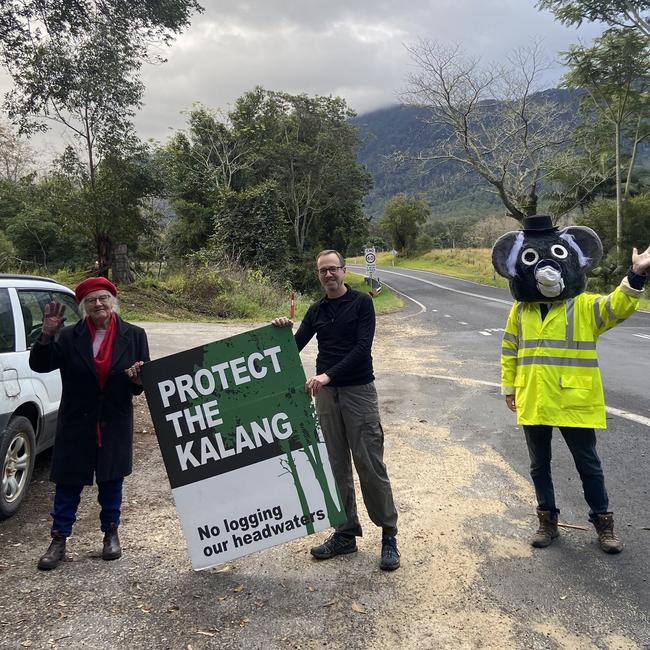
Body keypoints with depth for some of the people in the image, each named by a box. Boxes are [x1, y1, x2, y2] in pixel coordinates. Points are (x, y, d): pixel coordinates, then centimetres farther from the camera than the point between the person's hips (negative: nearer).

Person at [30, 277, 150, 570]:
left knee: (111, 480, 13)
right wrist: (47, 335, -22)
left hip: (115, 424, 1)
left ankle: (111, 533, 30)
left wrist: (138, 379, -23)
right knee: (68, 482, 7)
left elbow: (145, 378, 0)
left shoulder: (134, 335, -2)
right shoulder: (69, 337, -4)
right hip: (76, 423, 0)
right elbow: (39, 365, -8)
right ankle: (59, 540, 19)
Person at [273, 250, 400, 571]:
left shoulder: (361, 303, -3)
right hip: (326, 394, 5)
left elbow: (362, 347, -14)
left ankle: (388, 535, 6)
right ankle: (346, 532, 19)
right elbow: (295, 347, 10)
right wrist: (284, 331, -11)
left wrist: (328, 375, -22)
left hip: (359, 391, -5)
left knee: (370, 465, -5)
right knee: (336, 466, 8)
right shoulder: (316, 311, 12)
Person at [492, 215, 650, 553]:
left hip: (575, 402, -3)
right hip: (533, 403, 3)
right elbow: (509, 351, 12)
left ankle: (603, 522, 26)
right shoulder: (520, 311, 4)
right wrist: (509, 387, 11)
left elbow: (618, 306, -24)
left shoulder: (585, 306, -6)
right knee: (539, 465, 14)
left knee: (588, 465, 8)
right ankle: (547, 520, 30)